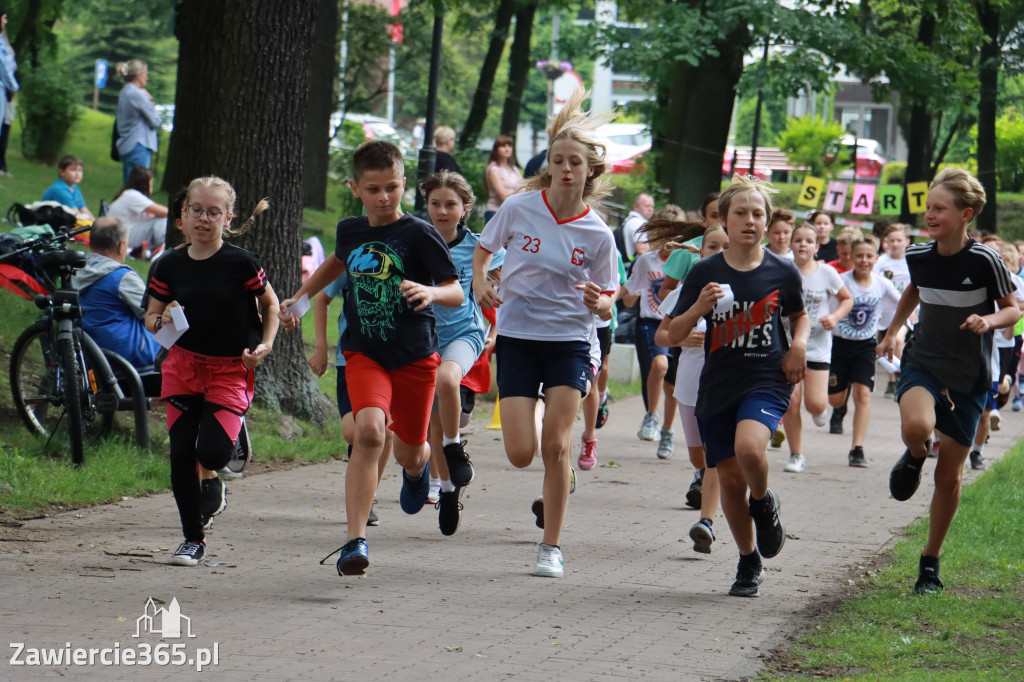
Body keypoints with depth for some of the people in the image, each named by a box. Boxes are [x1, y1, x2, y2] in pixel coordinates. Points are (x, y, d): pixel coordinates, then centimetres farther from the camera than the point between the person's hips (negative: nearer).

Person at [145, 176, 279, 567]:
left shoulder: (241, 264, -8)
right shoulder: (169, 266, 0)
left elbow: (270, 303, 6)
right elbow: (151, 317, 10)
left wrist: (265, 345, -6)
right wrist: (162, 321, -13)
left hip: (231, 369, -3)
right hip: (183, 365, 3)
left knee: (213, 450, -19)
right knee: (180, 453, -3)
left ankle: (210, 477, 21)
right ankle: (193, 540, 11)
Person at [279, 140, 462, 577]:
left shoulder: (418, 235, -10)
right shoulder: (350, 231, 3)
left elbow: (456, 293, -10)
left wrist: (430, 292, -31)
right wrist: (298, 298, 29)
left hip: (415, 357, -1)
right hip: (364, 354, 1)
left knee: (410, 453, 14)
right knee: (368, 431, -25)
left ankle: (416, 471, 57)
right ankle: (355, 542, -26)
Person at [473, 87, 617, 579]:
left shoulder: (597, 234, -4)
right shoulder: (519, 208, -5)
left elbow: (605, 304, 4)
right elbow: (483, 251, 12)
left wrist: (597, 302, -19)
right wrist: (481, 283, -7)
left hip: (570, 340, -1)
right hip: (517, 336, 1)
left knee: (556, 444, -10)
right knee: (521, 454, -8)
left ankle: (551, 547, 1)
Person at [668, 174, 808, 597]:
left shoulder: (783, 272, 0)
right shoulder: (705, 273, -1)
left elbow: (799, 315, 20)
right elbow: (674, 336, 1)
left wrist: (799, 344, 0)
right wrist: (699, 308, -17)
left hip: (768, 381, -2)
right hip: (717, 386, 2)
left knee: (749, 448, -30)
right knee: (730, 479, 4)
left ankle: (764, 503, 3)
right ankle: (749, 564, 24)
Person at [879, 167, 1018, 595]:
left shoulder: (983, 262, -14)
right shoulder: (918, 257, -2)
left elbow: (1013, 310, -3)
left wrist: (989, 321, -22)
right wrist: (892, 330, 18)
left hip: (968, 378, -2)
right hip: (922, 364, 2)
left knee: (950, 476, 5)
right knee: (917, 426, -33)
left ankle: (931, 563, 22)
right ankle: (914, 458, 6)